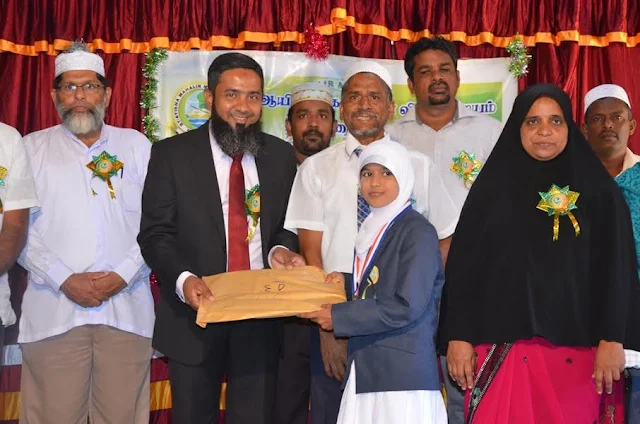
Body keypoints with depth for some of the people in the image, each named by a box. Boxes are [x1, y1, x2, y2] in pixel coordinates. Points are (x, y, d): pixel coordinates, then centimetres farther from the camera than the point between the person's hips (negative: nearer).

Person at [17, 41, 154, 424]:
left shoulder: (136, 145, 11)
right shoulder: (33, 148, 9)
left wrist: (122, 275, -8)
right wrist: (64, 279, -9)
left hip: (127, 306, 1)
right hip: (53, 310, 0)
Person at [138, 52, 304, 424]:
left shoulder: (282, 156, 6)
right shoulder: (172, 154, -2)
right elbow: (156, 233, -6)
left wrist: (281, 251, -9)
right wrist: (183, 279, -22)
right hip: (195, 312, -2)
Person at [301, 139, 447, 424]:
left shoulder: (418, 232, -10)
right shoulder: (372, 229, 15)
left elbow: (406, 308, -17)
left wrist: (338, 317, -13)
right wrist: (346, 285, 3)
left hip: (404, 373, -7)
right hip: (365, 369, 7)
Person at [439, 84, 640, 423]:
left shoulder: (598, 189, 6)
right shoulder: (492, 186, 6)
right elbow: (463, 264, 2)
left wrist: (613, 340, -6)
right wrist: (458, 336, -5)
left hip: (578, 350, 0)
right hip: (502, 346, 0)